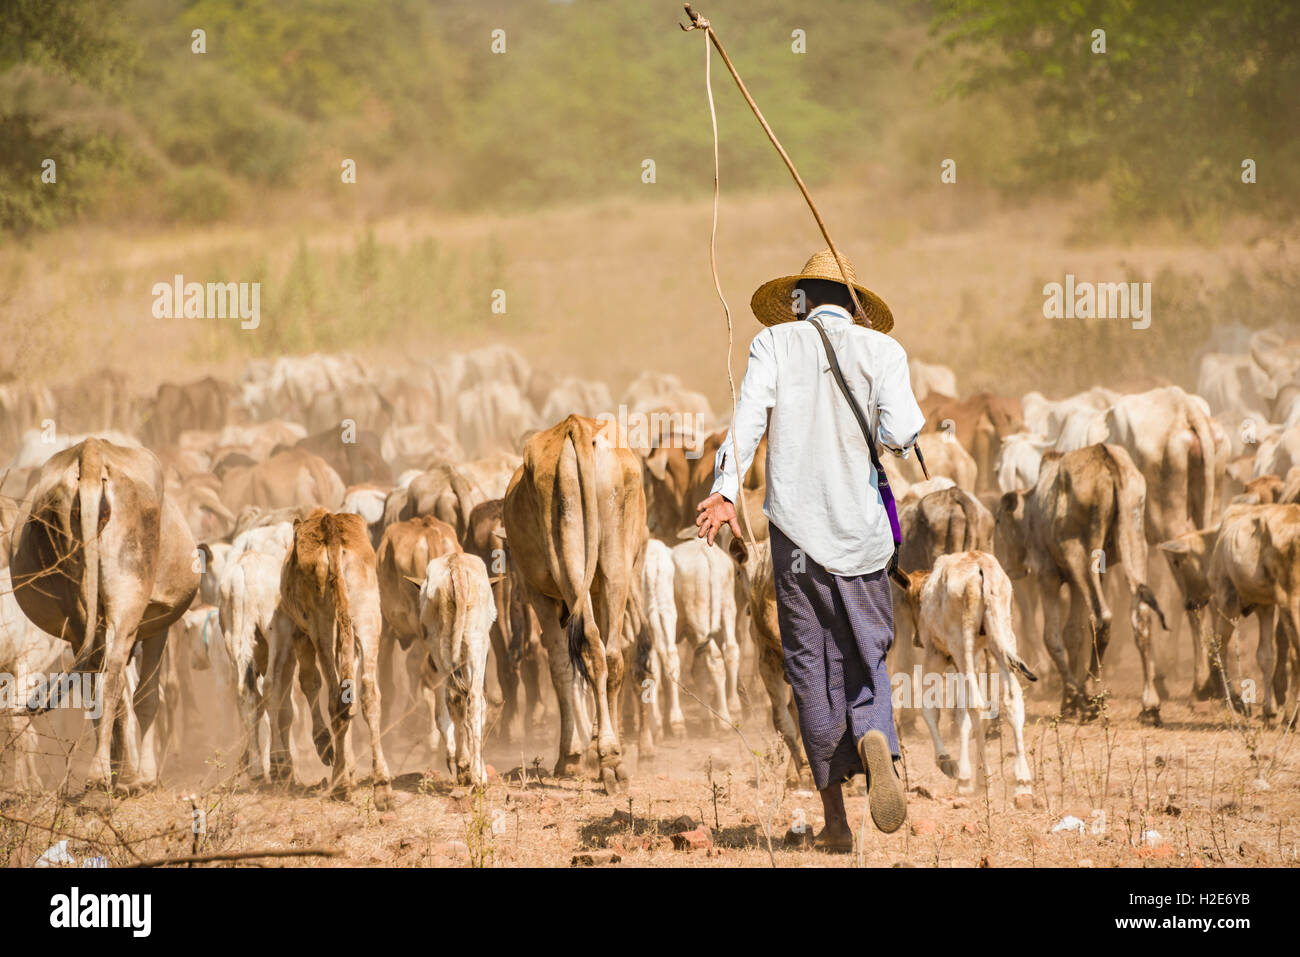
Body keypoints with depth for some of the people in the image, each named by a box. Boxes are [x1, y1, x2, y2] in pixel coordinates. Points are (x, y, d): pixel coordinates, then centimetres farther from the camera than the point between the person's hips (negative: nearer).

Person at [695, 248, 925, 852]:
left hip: (796, 527, 0)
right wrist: (907, 429, 13)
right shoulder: (880, 348, 5)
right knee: (866, 657, 10)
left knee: (811, 667, 6)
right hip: (862, 528, 0)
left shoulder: (775, 343, 5)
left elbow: (749, 415, -10)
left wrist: (725, 489, -18)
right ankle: (875, 739, -23)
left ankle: (834, 817, 6)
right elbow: (899, 430, -10)